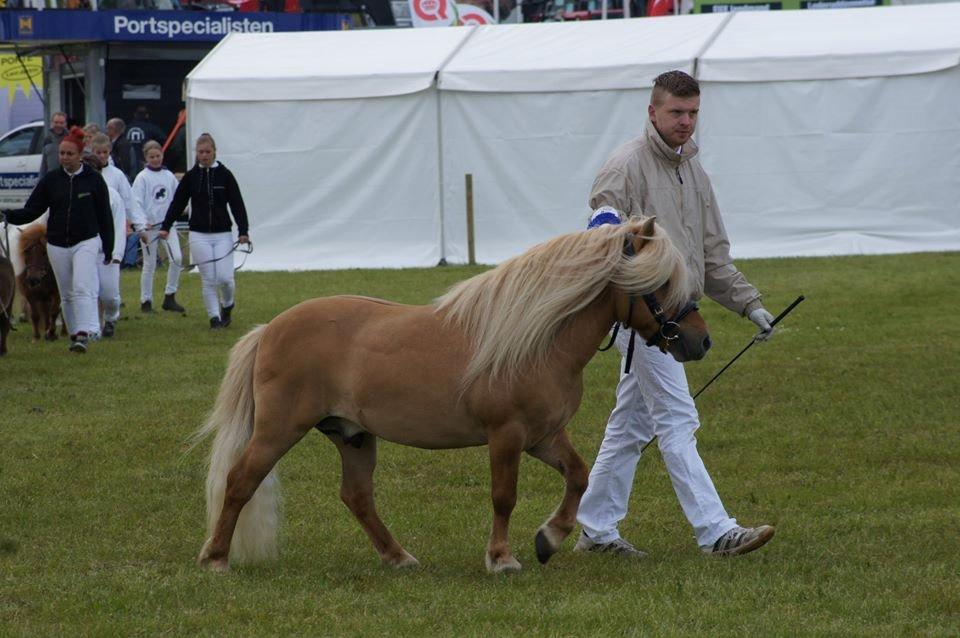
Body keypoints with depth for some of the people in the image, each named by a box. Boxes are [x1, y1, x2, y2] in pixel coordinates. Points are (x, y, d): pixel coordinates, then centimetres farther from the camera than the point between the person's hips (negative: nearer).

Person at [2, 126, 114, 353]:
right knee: (66, 294, 8)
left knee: (82, 287, -18)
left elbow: (104, 215, 4)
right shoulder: (50, 180, 4)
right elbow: (32, 210, 2)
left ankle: (85, 334, -25)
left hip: (86, 242, -4)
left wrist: (108, 247, 4)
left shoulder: (93, 180, -1)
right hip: (57, 244, 4)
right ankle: (74, 334, 17)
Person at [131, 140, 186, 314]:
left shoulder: (169, 176, 7)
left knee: (177, 258, -11)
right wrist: (141, 226, -19)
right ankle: (146, 301, 14)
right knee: (149, 264, 3)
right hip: (149, 226, -3)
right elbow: (136, 204, -11)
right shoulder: (142, 178, -5)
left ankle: (170, 297, 0)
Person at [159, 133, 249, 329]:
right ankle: (214, 317, 7)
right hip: (199, 235, 1)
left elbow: (237, 205, -1)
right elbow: (177, 203, 9)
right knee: (208, 279, -2)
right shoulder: (190, 176, 3)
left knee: (225, 277, -7)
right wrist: (165, 227, 2)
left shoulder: (225, 175, 0)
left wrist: (243, 231, -9)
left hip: (223, 234, -1)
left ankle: (227, 305, 23)